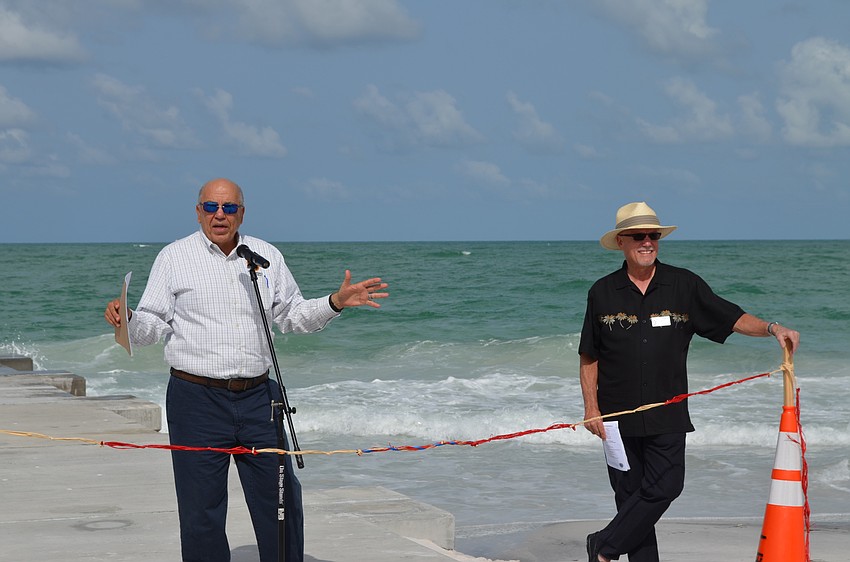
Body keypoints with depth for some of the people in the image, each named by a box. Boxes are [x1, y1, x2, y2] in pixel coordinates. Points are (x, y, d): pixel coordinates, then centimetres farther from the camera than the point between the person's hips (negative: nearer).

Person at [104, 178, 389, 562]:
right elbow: (152, 326, -2)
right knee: (201, 512, 1)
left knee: (282, 502, 7)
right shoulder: (174, 257, 1)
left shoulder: (266, 256, 11)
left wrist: (336, 302, 3)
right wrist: (127, 320, -23)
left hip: (257, 396, 3)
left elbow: (292, 315, 18)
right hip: (197, 399, -3)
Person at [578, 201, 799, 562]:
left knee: (665, 486, -9)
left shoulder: (684, 285, 3)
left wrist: (771, 328, -16)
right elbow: (588, 357, 8)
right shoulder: (603, 293, 4)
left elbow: (732, 318, 2)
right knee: (631, 493, 2)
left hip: (667, 414, 0)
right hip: (618, 412, 0)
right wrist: (591, 407, 1)